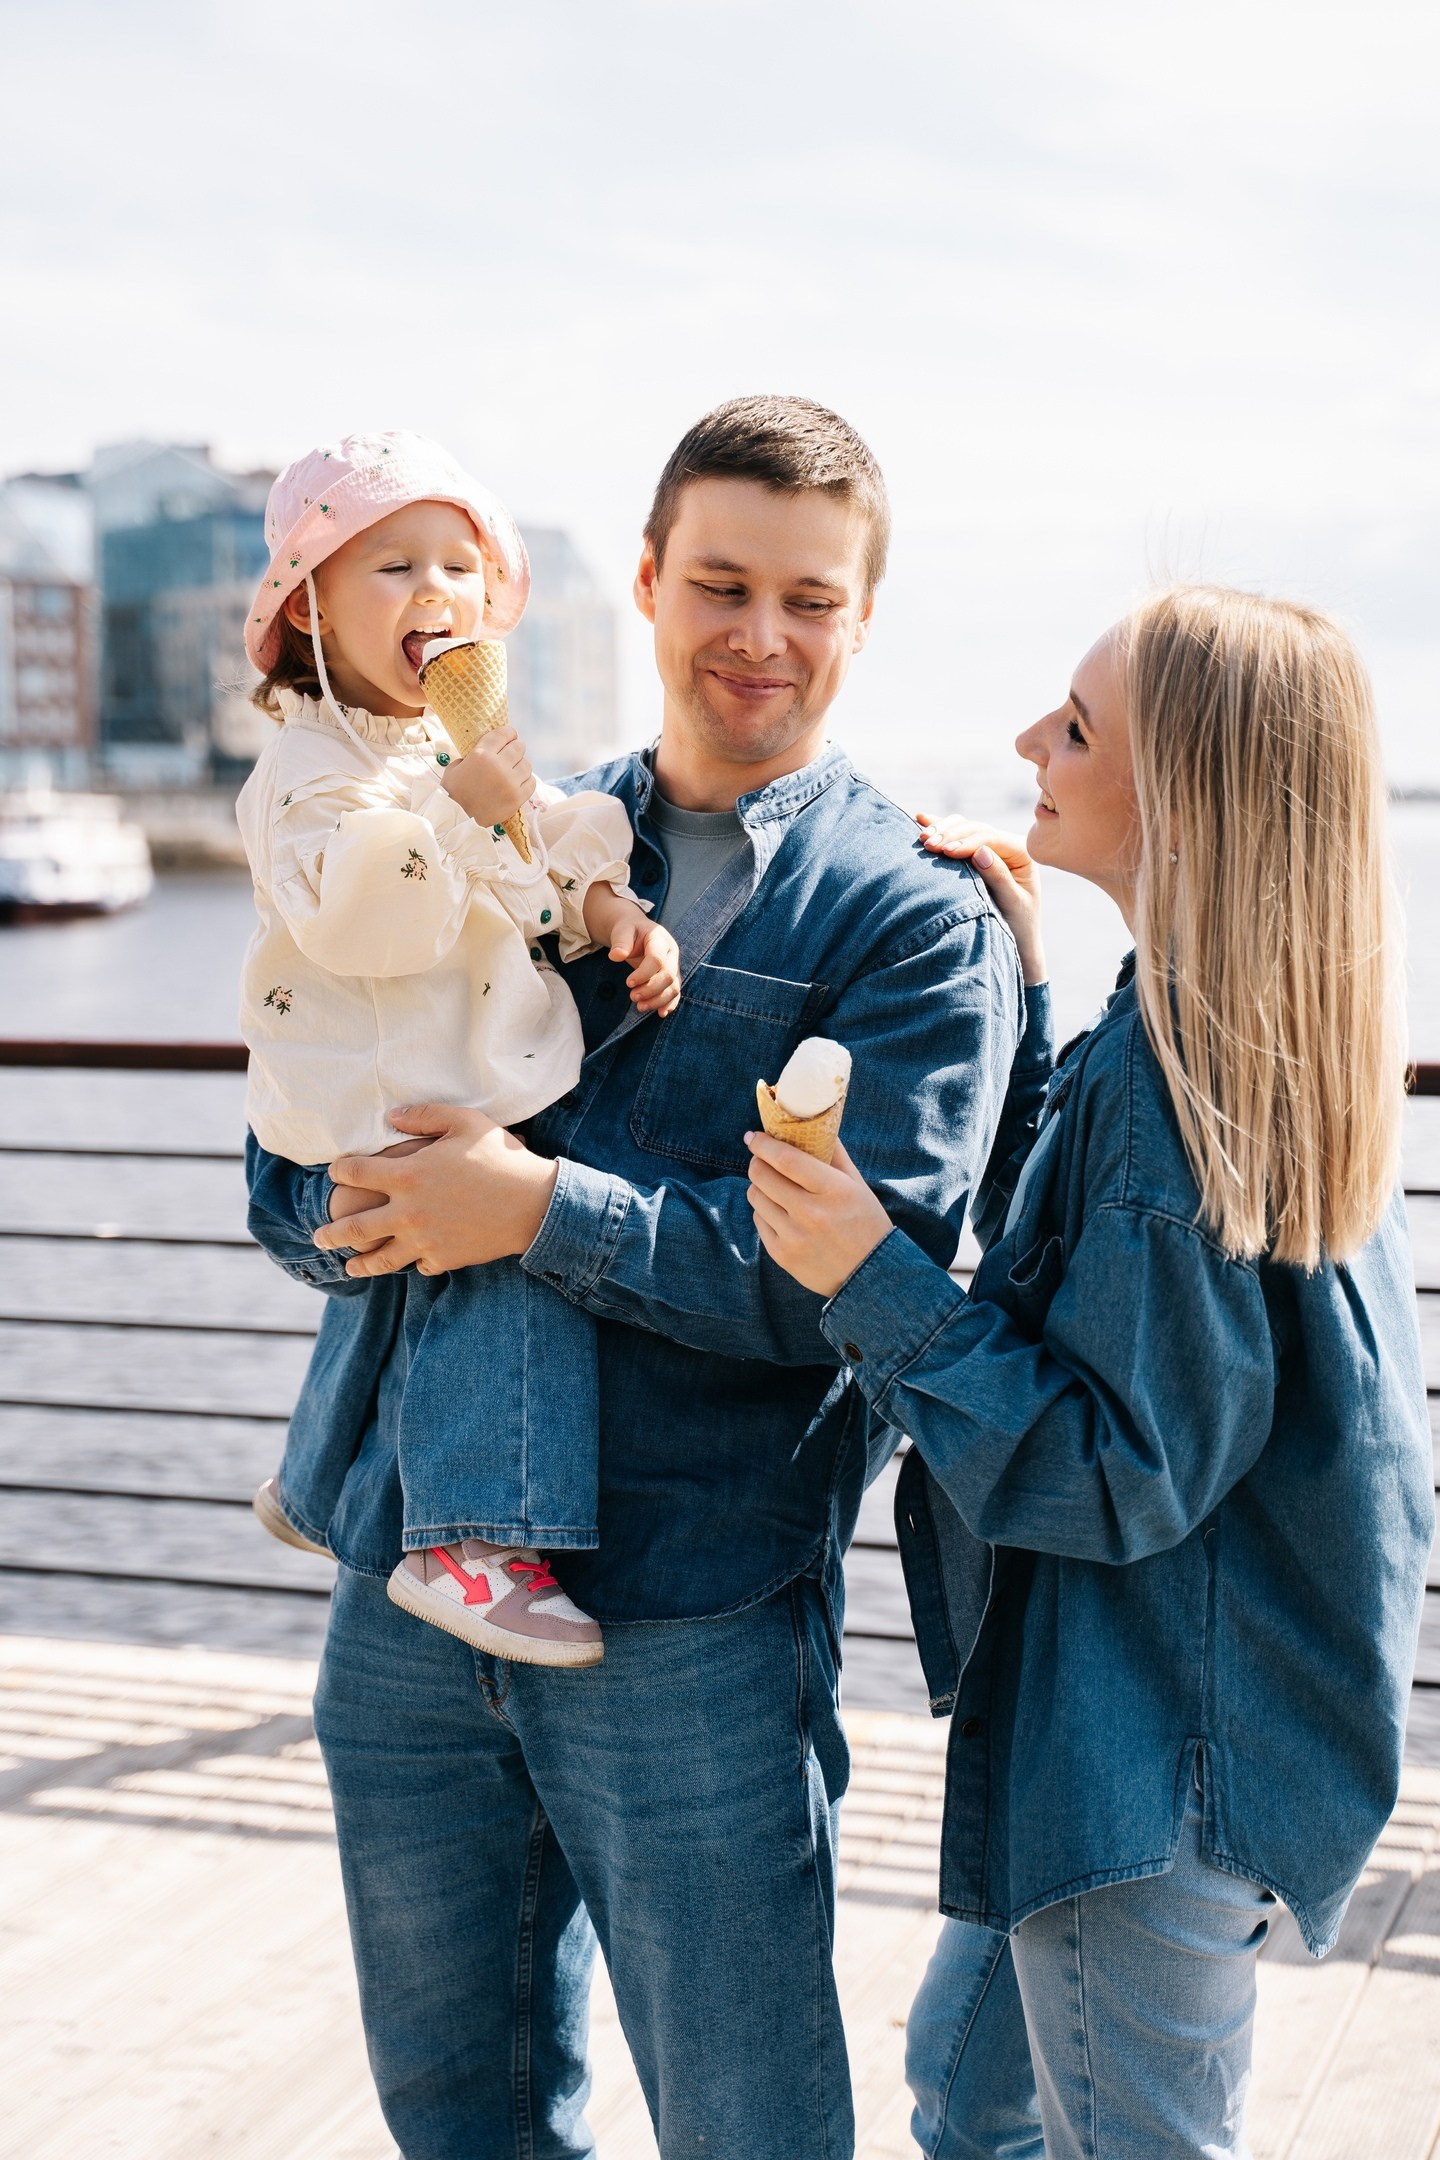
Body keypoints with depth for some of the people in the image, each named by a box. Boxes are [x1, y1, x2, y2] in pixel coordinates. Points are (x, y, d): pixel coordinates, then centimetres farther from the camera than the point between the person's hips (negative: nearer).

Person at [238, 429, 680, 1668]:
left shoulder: (481, 751, 15)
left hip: (489, 1092, 10)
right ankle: (471, 1539, -26)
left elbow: (557, 869, 20)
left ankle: (314, 1489, 42)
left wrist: (616, 913, 0)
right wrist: (458, 812, -31)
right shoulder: (313, 768, -12)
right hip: (383, 1112, -10)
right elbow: (347, 921, -27)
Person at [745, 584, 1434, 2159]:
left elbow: (1120, 1470, -24)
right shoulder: (1264, 1032, 3)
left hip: (1156, 1763, -10)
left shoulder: (1173, 1068, -26)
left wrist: (875, 1283, -26)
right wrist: (1022, 989, 10)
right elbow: (1064, 1247, 15)